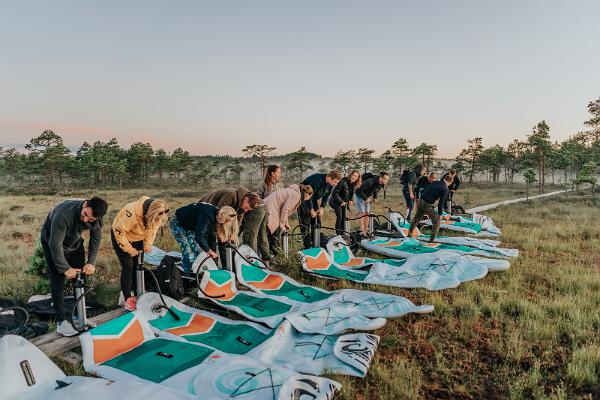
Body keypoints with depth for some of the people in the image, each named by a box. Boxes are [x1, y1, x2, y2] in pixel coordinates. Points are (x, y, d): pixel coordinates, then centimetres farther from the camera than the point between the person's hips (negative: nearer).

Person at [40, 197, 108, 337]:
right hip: (52, 242, -5)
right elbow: (55, 244, -33)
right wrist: (65, 268, -27)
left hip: (74, 242, 5)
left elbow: (96, 239, -10)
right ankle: (61, 322, 1)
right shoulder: (64, 214, -41)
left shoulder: (96, 217, -25)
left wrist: (91, 262, -18)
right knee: (58, 282, -8)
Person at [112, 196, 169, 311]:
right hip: (120, 236, -6)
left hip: (137, 238, 6)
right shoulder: (132, 212, -41)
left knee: (138, 266, 5)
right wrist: (129, 249, -24)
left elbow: (153, 228, -2)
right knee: (128, 266, -10)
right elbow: (119, 231, -31)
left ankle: (138, 295, 18)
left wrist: (148, 244, -13)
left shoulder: (156, 215, -22)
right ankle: (127, 299, -1)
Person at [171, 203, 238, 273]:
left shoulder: (215, 217, -11)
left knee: (197, 250, 2)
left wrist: (213, 254, -5)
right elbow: (199, 237, -40)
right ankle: (188, 274, -8)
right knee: (187, 251, -15)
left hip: (189, 226, 8)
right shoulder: (206, 215, -37)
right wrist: (209, 251, -28)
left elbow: (212, 237, -4)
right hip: (178, 223, -8)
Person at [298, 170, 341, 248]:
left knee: (316, 222, 5)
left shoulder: (331, 184, -9)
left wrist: (321, 207, -7)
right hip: (303, 198, -8)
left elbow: (326, 196, 4)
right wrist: (311, 209, -24)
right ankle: (308, 247, -10)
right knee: (306, 222, -12)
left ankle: (316, 244, 12)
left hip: (313, 199, 8)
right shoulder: (317, 180, -33)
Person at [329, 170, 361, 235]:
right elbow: (334, 192, -23)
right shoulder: (343, 181, -24)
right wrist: (340, 201, -23)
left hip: (344, 203, 7)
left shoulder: (354, 184, -2)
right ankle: (338, 234, -7)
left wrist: (350, 200, -5)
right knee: (339, 217, -13)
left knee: (344, 218, 5)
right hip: (336, 201, -7)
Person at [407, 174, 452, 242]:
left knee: (416, 219, 24)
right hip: (428, 205, -7)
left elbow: (424, 190, 14)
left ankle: (409, 234, 36)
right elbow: (441, 203, -12)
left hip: (421, 201, 7)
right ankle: (432, 239, 8)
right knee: (436, 222, 10)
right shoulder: (445, 189, -8)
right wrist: (439, 215, -4)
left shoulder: (435, 182, 11)